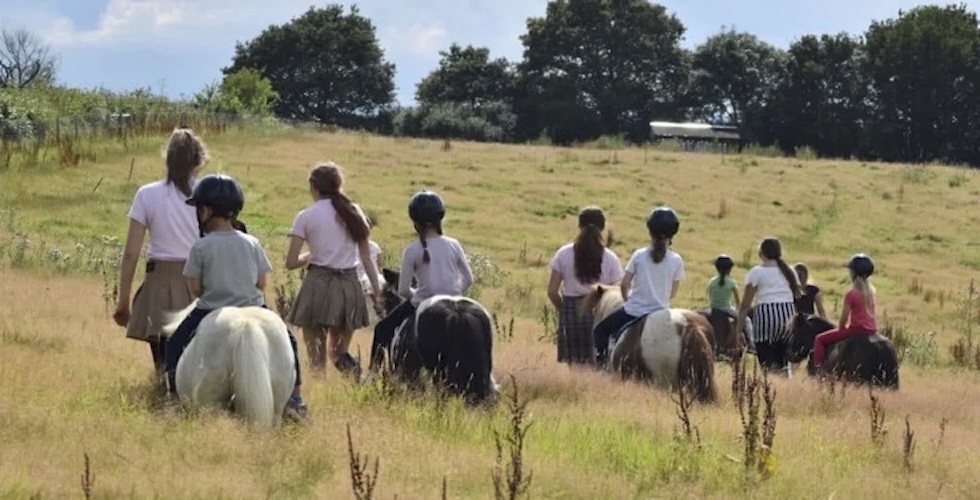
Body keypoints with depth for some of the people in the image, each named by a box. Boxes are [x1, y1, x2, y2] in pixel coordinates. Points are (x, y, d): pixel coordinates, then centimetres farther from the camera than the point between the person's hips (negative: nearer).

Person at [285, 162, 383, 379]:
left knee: (316, 358, 3)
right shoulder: (353, 212, 8)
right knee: (339, 353, 17)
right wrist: (377, 290, 7)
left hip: (318, 284, -3)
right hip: (349, 285, 3)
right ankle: (351, 369, -12)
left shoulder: (306, 217, -2)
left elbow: (291, 263, -4)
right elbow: (367, 258, 4)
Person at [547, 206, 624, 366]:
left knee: (571, 362, 8)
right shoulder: (610, 258, -5)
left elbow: (552, 291, -2)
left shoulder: (564, 254, -2)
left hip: (571, 313, 1)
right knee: (597, 363, 5)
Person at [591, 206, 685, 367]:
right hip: (660, 310, 1)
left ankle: (601, 362, 1)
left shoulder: (639, 256, -7)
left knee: (600, 330, 18)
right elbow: (672, 293, 3)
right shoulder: (676, 260, -4)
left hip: (634, 311, -1)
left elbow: (624, 284, -3)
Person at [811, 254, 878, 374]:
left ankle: (817, 369, -5)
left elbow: (844, 318, -11)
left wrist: (840, 329, 9)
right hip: (872, 329, 7)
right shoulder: (873, 292, 6)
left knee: (820, 339, 3)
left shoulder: (851, 294, -15)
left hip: (856, 329, -7)